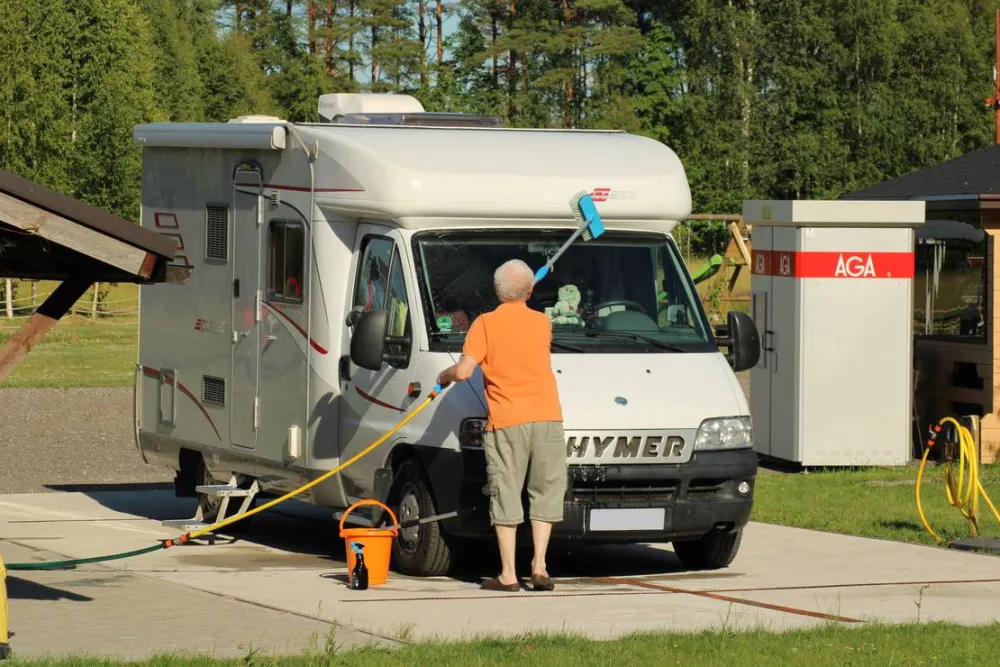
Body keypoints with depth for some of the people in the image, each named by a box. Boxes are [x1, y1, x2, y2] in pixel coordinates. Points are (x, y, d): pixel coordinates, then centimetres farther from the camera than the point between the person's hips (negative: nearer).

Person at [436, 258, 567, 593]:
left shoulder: (485, 324, -3)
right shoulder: (542, 323, 7)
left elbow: (463, 372, -10)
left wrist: (444, 376, 12)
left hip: (506, 421, -2)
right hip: (546, 417, 2)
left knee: (505, 494, 2)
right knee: (545, 492, 11)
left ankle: (508, 574, 1)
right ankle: (539, 566, 3)